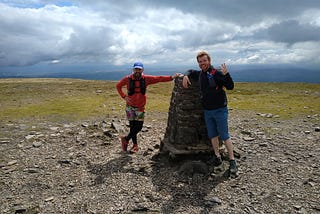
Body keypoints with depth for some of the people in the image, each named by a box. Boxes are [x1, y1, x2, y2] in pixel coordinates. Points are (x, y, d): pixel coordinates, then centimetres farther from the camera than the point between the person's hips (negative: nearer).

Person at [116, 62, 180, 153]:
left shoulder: (146, 79, -5)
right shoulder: (127, 79, -7)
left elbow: (159, 78, -7)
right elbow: (118, 86, 7)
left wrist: (171, 77, -17)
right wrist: (123, 96, -5)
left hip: (140, 107, 2)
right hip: (130, 106, -2)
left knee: (139, 126, -1)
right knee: (133, 126, 2)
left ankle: (126, 139, 22)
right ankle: (135, 145, 21)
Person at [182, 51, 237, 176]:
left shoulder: (216, 73, -13)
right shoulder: (200, 74, 7)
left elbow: (230, 86, -20)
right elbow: (190, 71, 27)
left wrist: (226, 74, -36)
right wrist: (186, 76, 5)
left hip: (220, 110, -6)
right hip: (207, 111, 6)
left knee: (224, 135, -2)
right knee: (212, 135, 14)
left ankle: (232, 161, 10)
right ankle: (217, 156, 29)